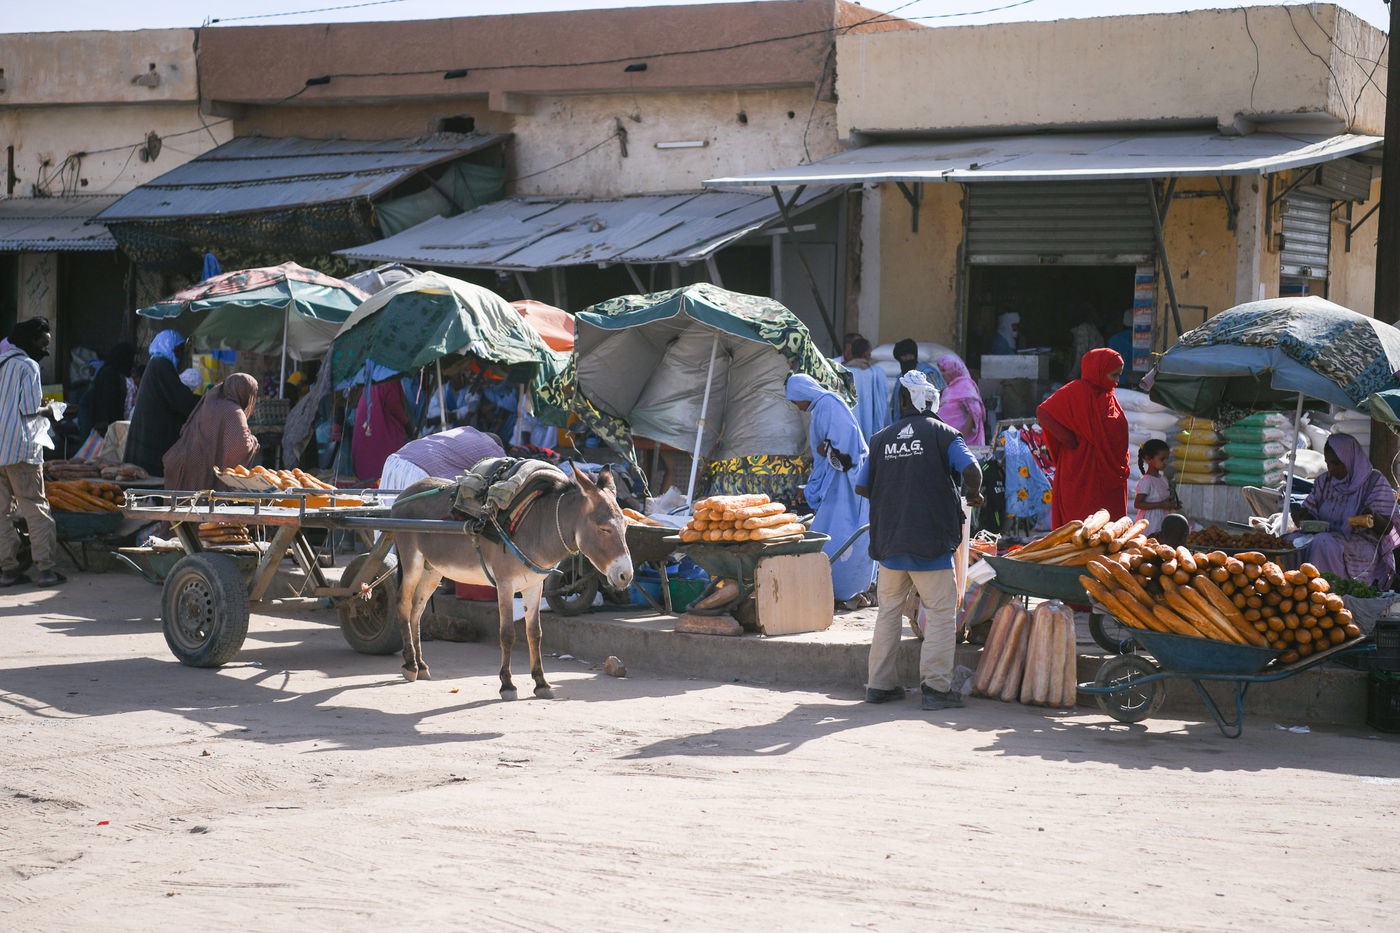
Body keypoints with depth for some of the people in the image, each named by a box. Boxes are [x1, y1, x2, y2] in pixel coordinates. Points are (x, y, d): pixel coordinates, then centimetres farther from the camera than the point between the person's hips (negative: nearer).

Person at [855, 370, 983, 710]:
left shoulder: (882, 439, 8)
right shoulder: (942, 433, -1)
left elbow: (862, 487, 10)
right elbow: (971, 470, -14)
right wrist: (973, 494, 6)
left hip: (888, 539, 4)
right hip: (930, 540, -4)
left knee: (889, 610, 14)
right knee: (941, 611, 0)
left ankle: (880, 683, 15)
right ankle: (936, 686, -7)